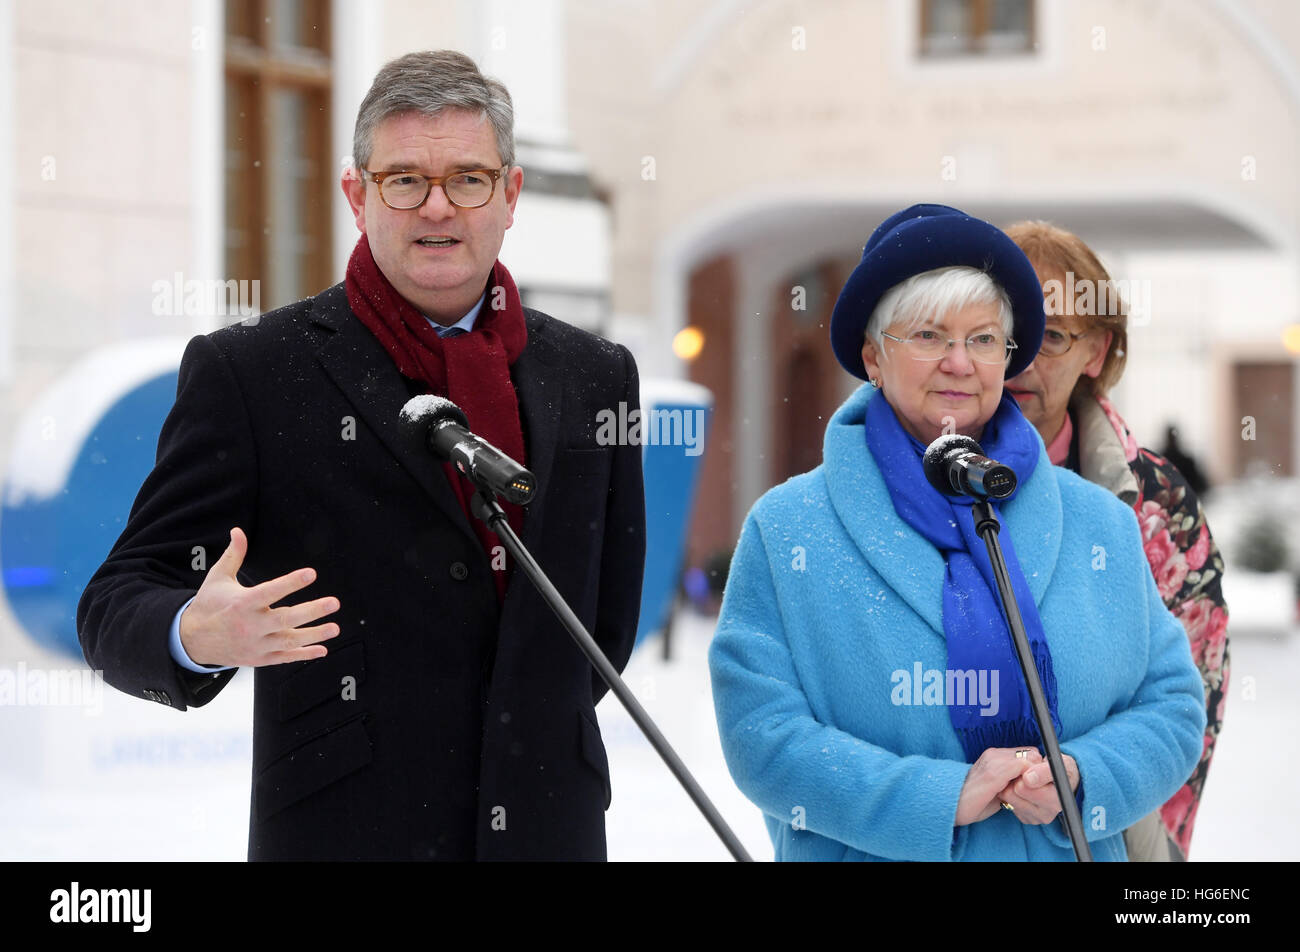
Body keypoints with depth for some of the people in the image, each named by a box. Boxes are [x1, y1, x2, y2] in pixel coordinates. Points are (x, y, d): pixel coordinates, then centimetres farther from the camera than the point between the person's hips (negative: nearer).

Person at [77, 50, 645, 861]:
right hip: (342, 832, -3)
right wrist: (199, 638, -25)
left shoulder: (594, 375, 9)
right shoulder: (248, 372, -2)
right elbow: (118, 611, -6)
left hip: (553, 828, 3)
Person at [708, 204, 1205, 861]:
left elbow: (1172, 703, 4)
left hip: (1065, 848, 2)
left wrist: (1078, 776, -16)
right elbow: (761, 735, -12)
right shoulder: (787, 530, -5)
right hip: (864, 854, -2)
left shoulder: (1101, 525, 3)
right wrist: (945, 798, -21)